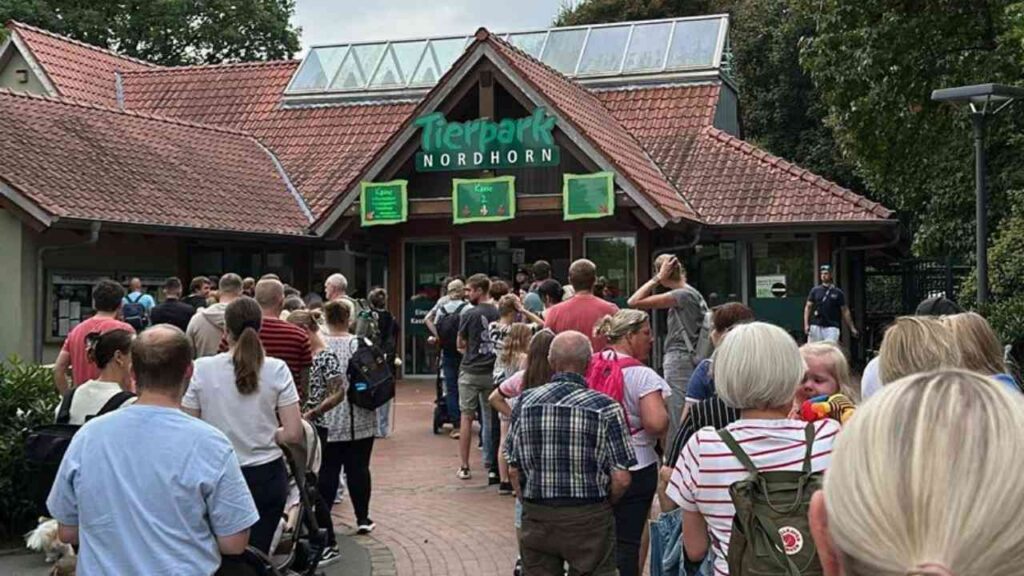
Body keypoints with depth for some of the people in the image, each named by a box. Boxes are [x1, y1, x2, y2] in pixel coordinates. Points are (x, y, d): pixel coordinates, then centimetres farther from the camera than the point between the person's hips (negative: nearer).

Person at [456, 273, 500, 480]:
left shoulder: (469, 314, -10)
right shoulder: (500, 313, -1)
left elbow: (461, 344, 2)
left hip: (470, 372, -3)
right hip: (493, 371, 3)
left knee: (467, 417, 4)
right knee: (491, 417, 13)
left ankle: (464, 467, 6)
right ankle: (490, 461, 17)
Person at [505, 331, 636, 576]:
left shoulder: (524, 402, -2)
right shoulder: (605, 408, -11)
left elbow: (513, 470, 2)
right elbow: (621, 479, -12)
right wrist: (603, 506, 7)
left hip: (536, 518, 3)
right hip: (589, 519, -3)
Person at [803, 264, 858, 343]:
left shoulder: (838, 293, 7)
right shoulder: (815, 290, 9)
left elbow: (845, 311, 9)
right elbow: (808, 307, 8)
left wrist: (852, 328, 7)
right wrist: (806, 324, -4)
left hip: (831, 327, -1)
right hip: (816, 326, 1)